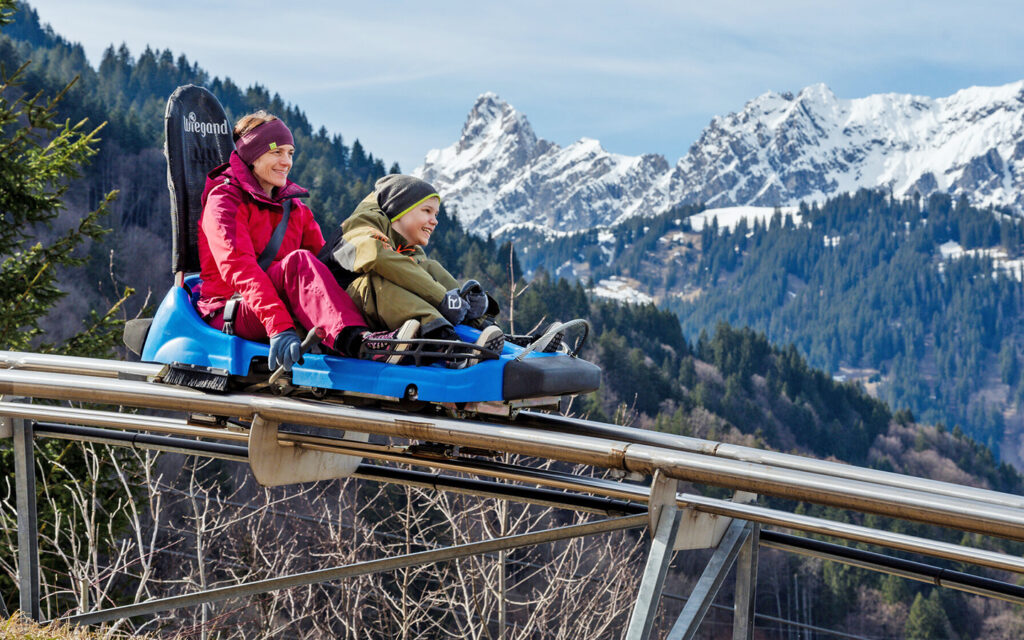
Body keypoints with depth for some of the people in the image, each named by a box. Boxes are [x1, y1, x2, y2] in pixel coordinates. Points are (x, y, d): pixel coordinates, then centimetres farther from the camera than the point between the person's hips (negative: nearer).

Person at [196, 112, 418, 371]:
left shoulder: (294, 207, 20)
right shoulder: (225, 200, -4)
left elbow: (324, 257, 9)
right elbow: (238, 266, -22)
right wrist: (278, 326, -38)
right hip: (232, 314, -7)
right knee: (298, 261, -32)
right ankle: (355, 341, -59)